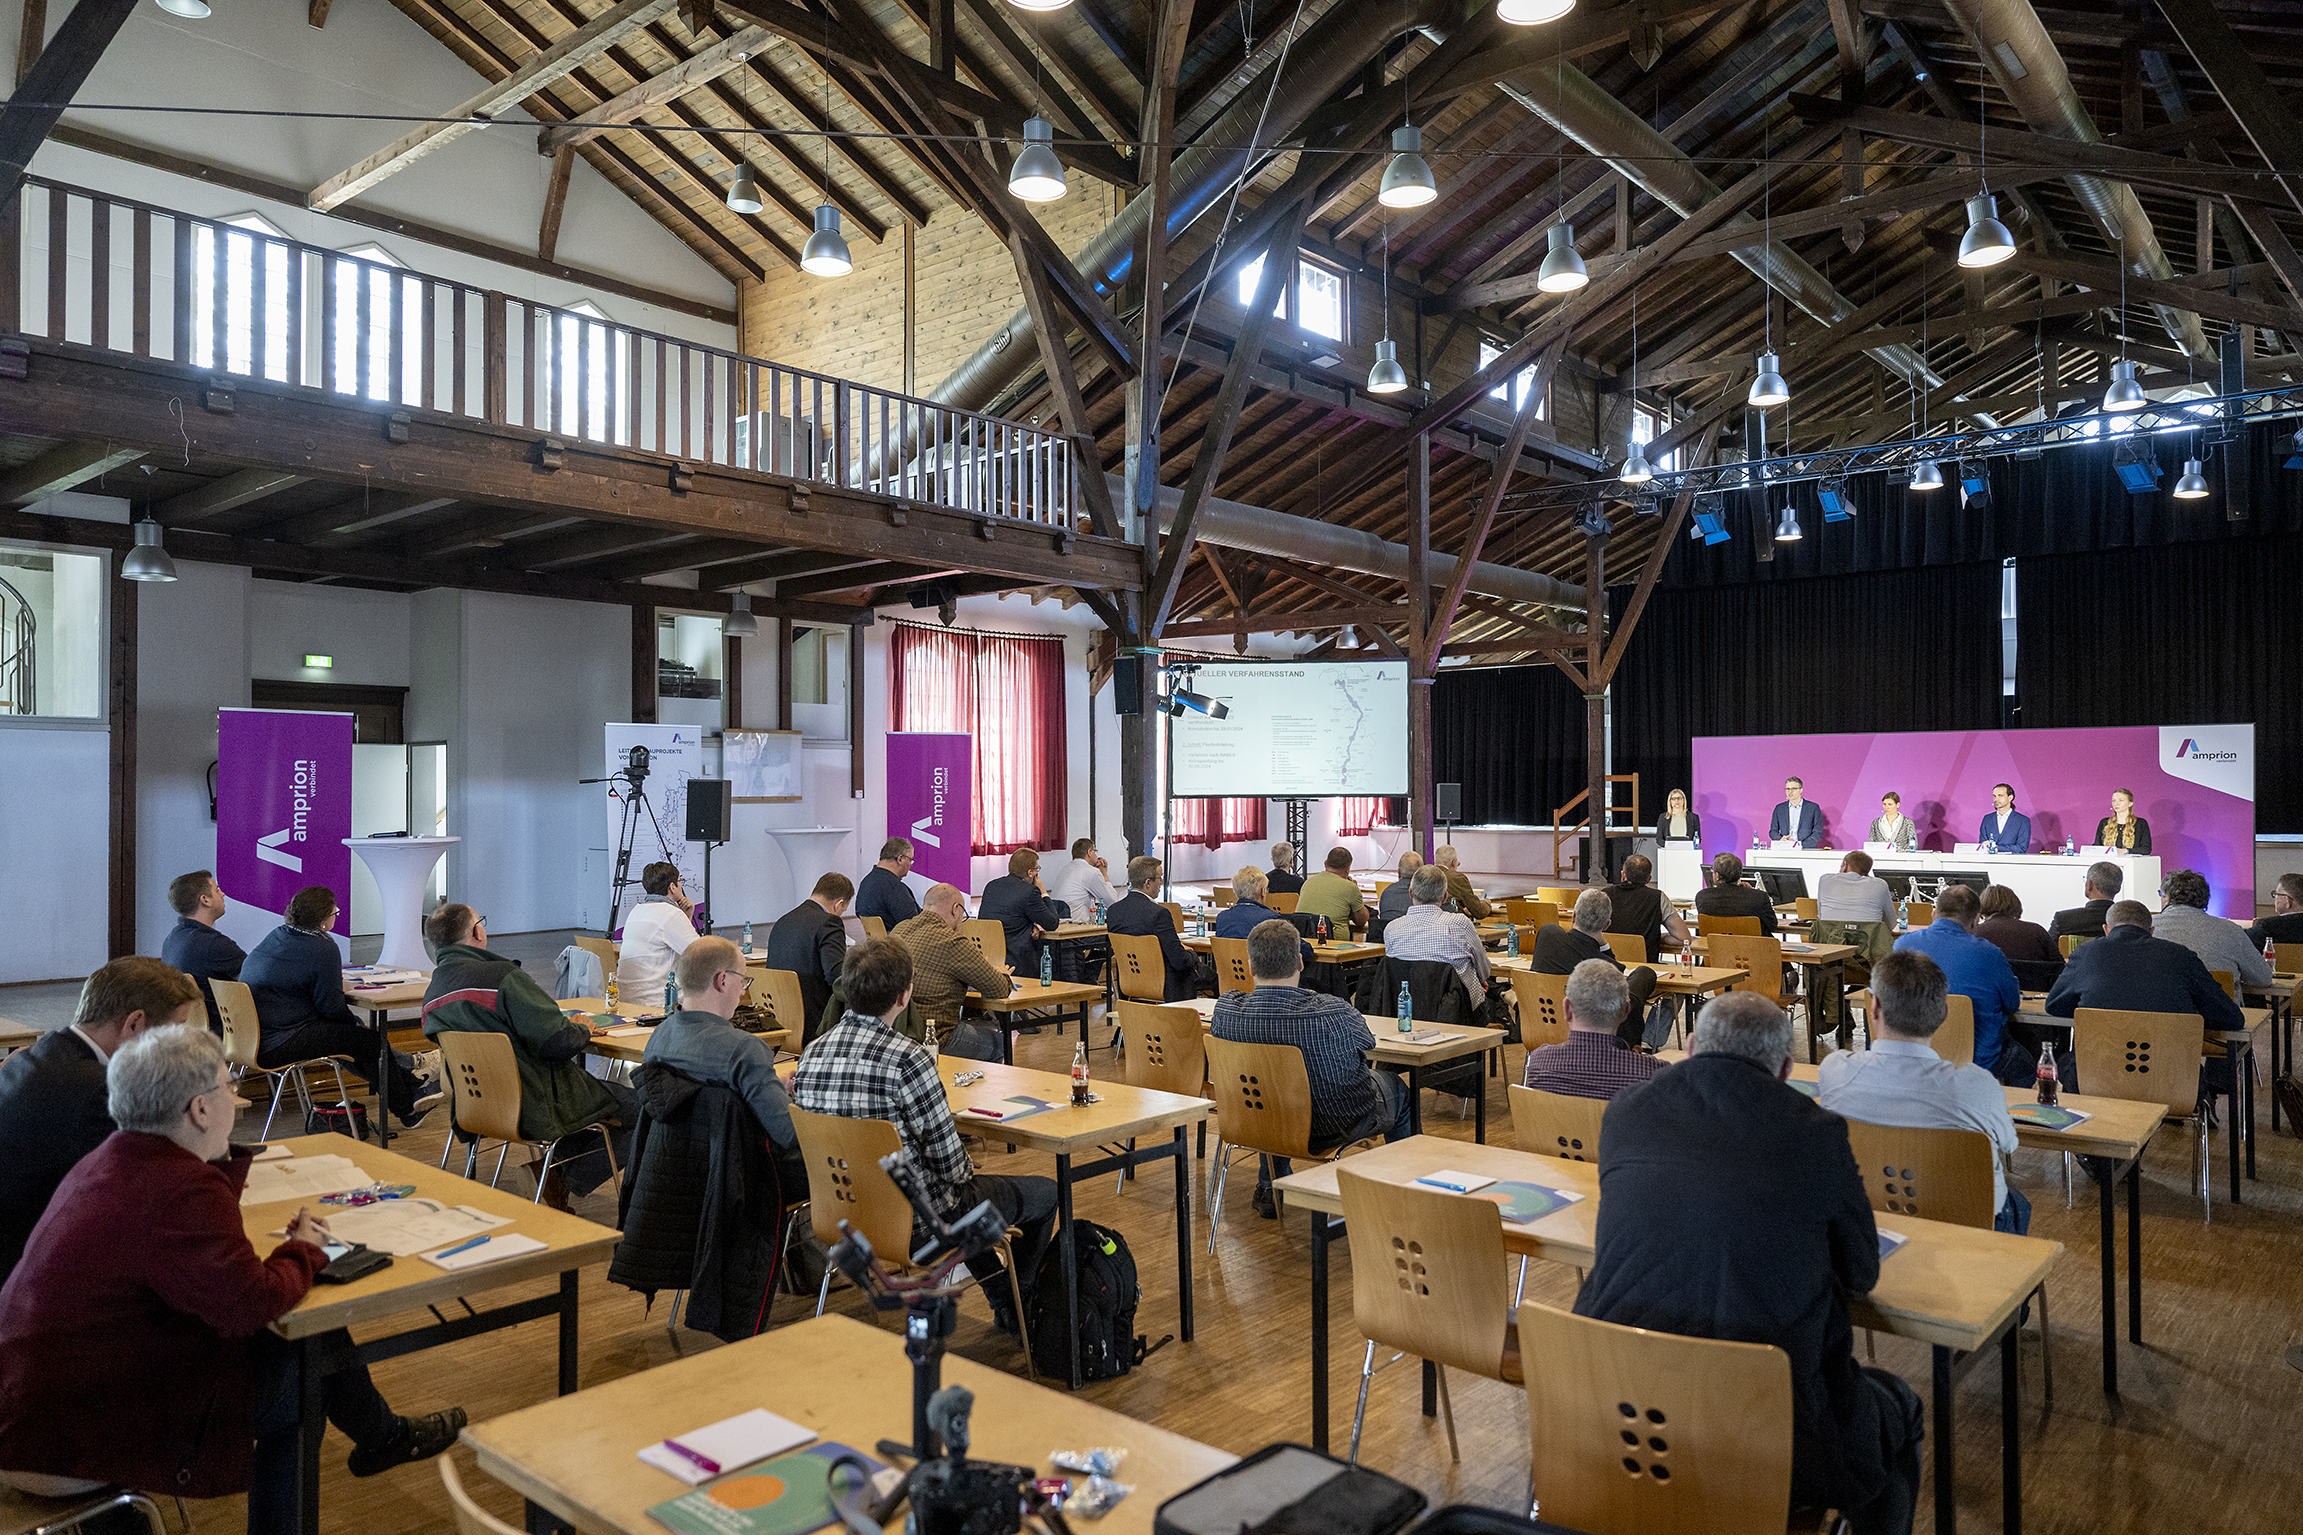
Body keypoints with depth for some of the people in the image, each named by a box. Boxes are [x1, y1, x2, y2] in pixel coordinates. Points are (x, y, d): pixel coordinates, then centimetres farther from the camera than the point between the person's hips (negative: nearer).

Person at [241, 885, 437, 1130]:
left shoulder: (276, 935, 10)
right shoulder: (323, 949, -18)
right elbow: (331, 1007, -14)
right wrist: (354, 1023, 5)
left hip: (252, 1037, 10)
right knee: (366, 1040, 2)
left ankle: (410, 1078, 28)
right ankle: (407, 1109, 15)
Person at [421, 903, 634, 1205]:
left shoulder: (431, 994, 4)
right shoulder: (502, 976, -23)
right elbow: (557, 1041, -25)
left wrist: (565, 1024, 13)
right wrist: (582, 1029, -2)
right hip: (537, 1109, -9)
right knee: (641, 1104, 5)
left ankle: (552, 1166, 18)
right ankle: (562, 1176, 6)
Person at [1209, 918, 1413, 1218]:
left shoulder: (1226, 1010, -24)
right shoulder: (1332, 1014, -33)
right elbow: (1368, 1039, -9)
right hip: (1337, 1127, -3)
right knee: (1395, 1086, 27)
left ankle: (1269, 1189, 43)